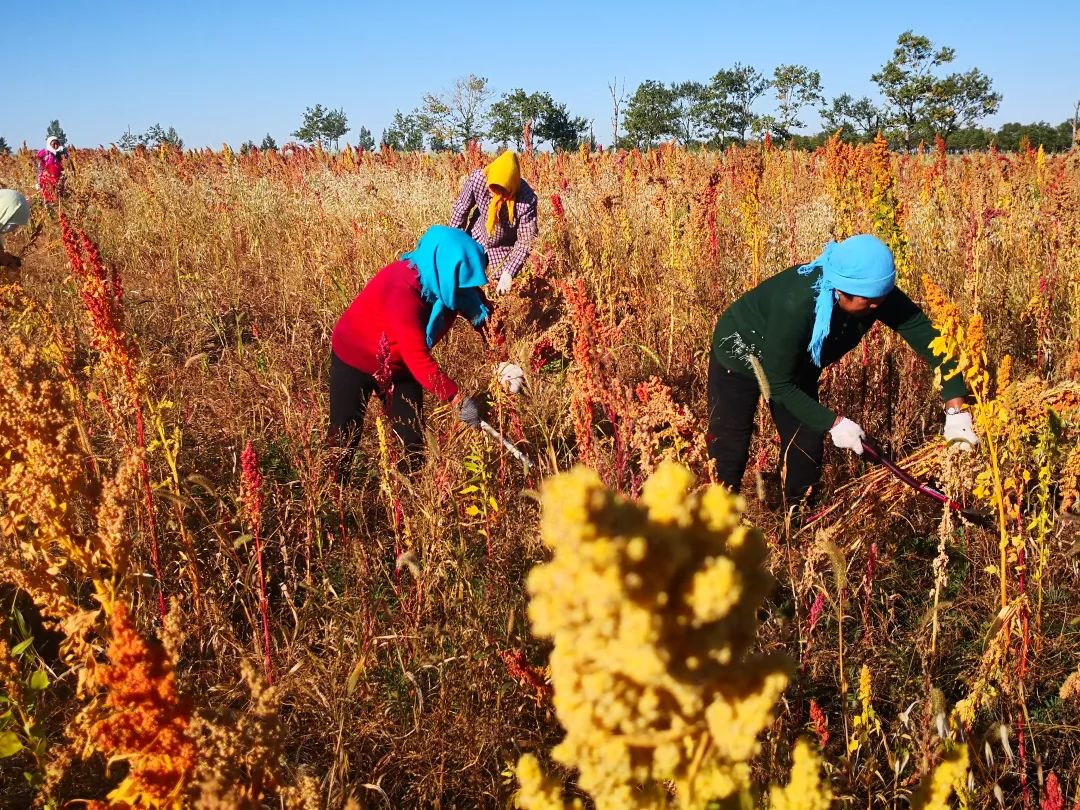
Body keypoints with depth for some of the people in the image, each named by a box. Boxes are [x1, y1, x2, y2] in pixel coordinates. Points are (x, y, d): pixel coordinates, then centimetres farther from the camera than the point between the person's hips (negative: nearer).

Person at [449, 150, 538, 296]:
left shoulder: (527, 200, -36)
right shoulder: (477, 179, -29)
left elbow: (526, 241, -29)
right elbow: (461, 208, -11)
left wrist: (509, 273, -38)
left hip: (505, 248, -3)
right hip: (476, 238, 3)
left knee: (504, 292, 1)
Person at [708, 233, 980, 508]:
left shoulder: (879, 295, -27)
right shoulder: (795, 304, -41)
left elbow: (930, 340, -24)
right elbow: (778, 384, -32)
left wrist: (956, 410, -34)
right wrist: (833, 423, -34)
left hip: (798, 365, 5)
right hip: (741, 354, -5)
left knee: (807, 449, 3)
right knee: (730, 454, -5)